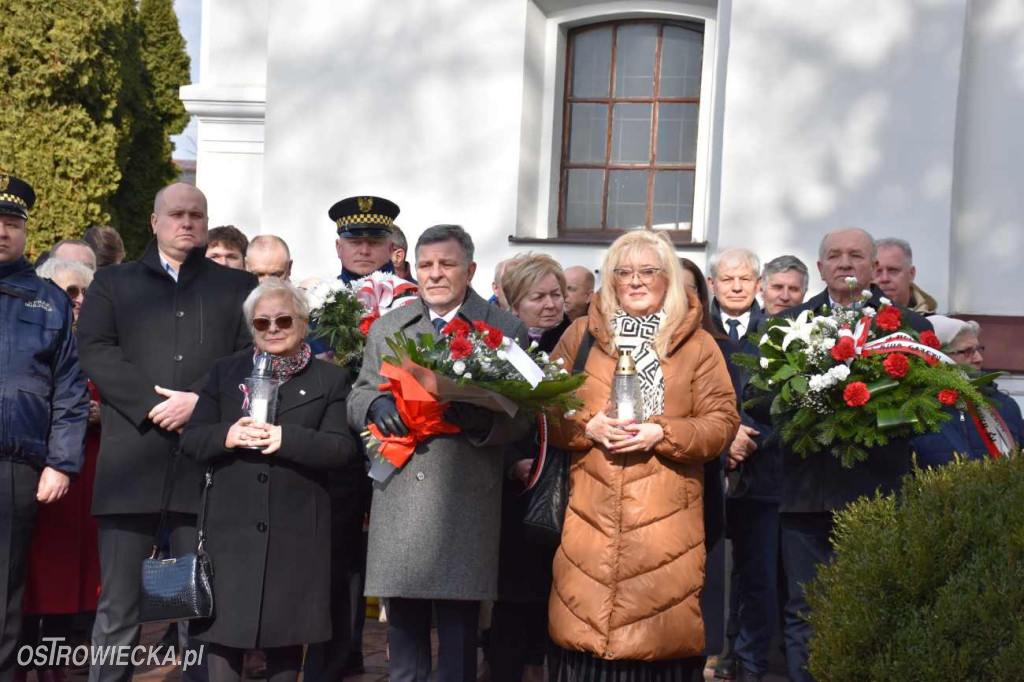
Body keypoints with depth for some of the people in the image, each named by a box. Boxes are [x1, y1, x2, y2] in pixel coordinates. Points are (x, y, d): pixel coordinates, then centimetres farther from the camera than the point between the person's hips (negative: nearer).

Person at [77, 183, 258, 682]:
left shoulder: (238, 287, 16)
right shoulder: (113, 283, 16)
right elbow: (96, 351, 2)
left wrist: (199, 402, -11)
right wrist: (152, 405, -10)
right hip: (131, 463, 0)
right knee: (118, 610, 0)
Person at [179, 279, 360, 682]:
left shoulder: (331, 379, 6)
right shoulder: (225, 373, 13)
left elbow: (344, 448, -6)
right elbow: (190, 440, 8)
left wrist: (285, 438, -19)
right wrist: (226, 436, -14)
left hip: (296, 531, -1)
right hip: (232, 527, 1)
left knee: (286, 637, 8)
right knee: (224, 633, -2)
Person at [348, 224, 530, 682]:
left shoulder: (506, 330, 3)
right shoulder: (386, 328, 15)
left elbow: (522, 417, -1)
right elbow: (356, 398, 13)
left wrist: (482, 420, -21)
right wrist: (376, 404, -10)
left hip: (465, 502, -3)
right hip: (399, 496, 3)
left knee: (459, 623, 2)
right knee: (404, 624, 11)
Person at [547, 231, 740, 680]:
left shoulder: (697, 344, 7)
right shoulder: (582, 334, 11)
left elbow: (723, 422, 2)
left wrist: (661, 433, -13)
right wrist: (588, 426, -9)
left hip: (666, 515, -1)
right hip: (592, 512, 1)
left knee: (661, 638, -3)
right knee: (585, 629, 0)